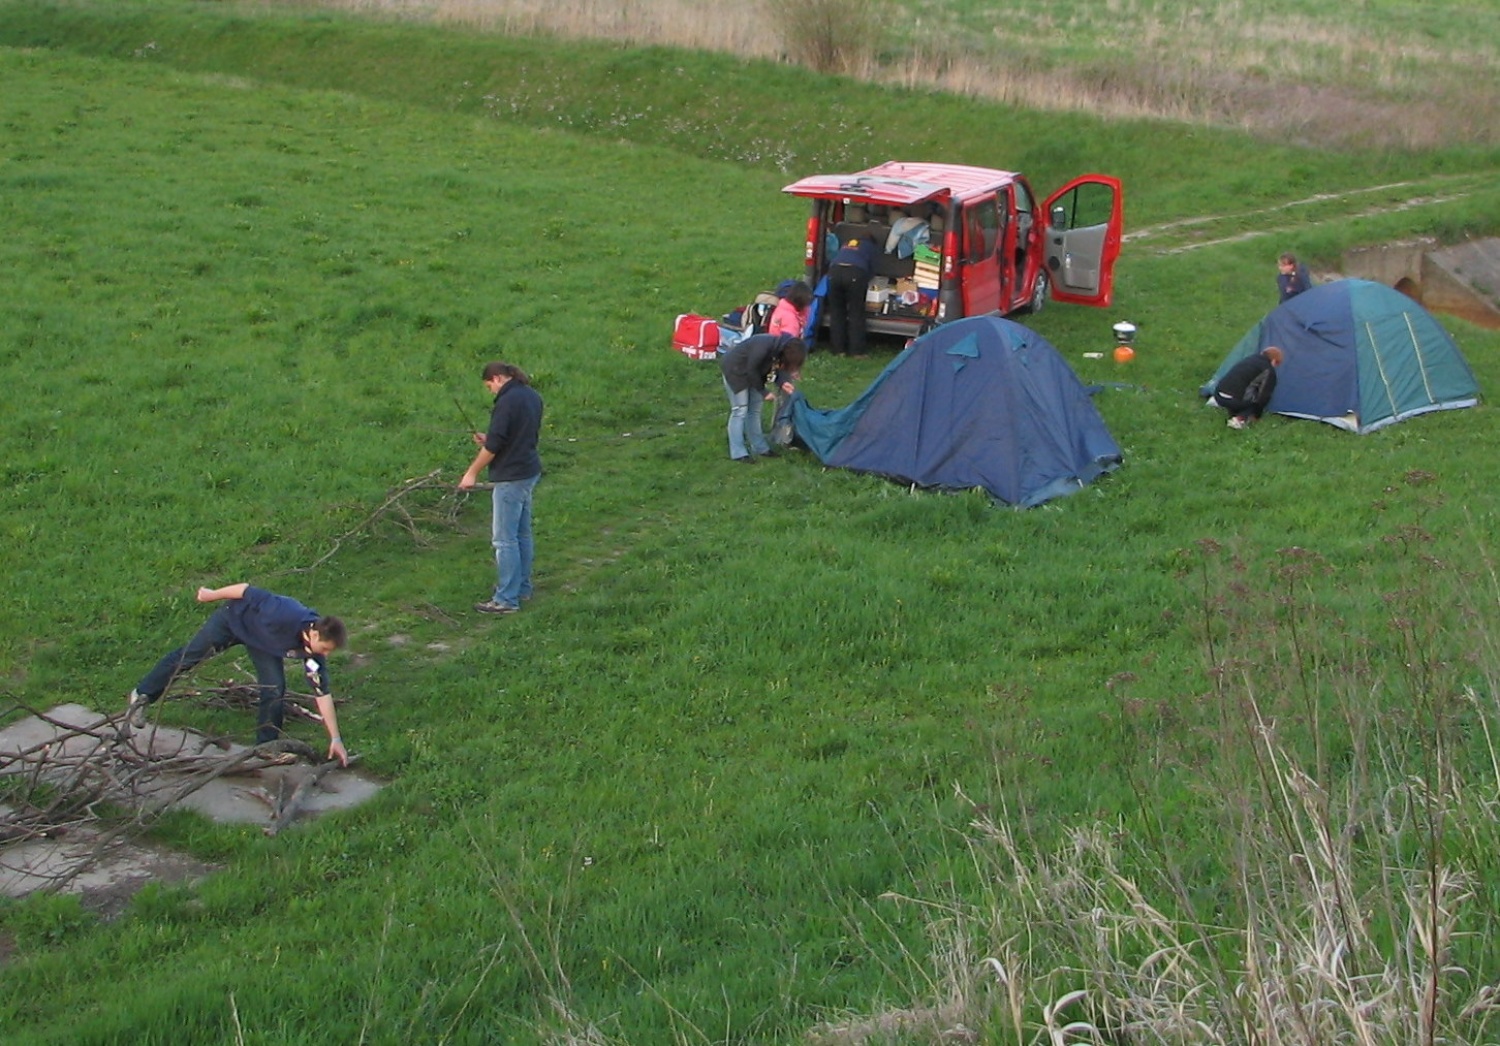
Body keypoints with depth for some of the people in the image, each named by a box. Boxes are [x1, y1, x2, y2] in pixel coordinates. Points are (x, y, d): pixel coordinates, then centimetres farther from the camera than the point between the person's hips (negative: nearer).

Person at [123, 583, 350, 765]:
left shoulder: (313, 653, -26)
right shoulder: (286, 616, -44)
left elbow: (323, 694, -20)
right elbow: (247, 591, -31)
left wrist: (335, 739, -21)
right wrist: (212, 595, -16)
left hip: (263, 640, 4)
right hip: (236, 618, -4)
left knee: (275, 690, -9)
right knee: (188, 656, 10)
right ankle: (142, 695, 31)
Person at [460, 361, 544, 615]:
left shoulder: (507, 401, -19)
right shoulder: (532, 396, 10)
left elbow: (494, 445, -19)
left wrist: (472, 472, -8)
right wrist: (488, 440, 15)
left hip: (511, 477, -10)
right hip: (530, 472, 10)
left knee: (504, 539, -4)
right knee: (522, 535, 18)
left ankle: (506, 599, -2)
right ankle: (522, 588, 28)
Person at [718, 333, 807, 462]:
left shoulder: (782, 348, -12)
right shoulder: (764, 347, -36)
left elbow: (778, 368, -1)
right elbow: (751, 370, -26)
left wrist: (783, 383, -20)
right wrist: (763, 392, -18)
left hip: (751, 371, 8)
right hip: (734, 369, -8)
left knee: (755, 409, 9)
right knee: (740, 410, -9)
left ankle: (758, 447, 17)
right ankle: (738, 453, -6)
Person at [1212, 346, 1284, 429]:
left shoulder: (1248, 359, 25)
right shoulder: (1269, 371, 3)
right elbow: (1264, 397, 5)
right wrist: (1257, 416, 21)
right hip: (1234, 399, -7)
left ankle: (1233, 414, 15)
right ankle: (1240, 419, -2)